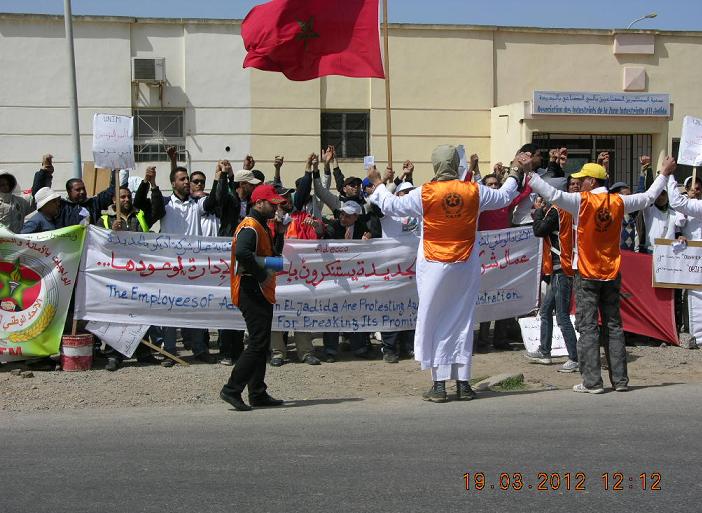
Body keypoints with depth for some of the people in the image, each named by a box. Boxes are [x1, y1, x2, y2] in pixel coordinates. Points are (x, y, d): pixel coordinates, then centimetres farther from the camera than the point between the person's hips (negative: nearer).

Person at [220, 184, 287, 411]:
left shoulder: (262, 226, 20)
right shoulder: (250, 226, -14)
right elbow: (242, 253, -32)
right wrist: (262, 275, -25)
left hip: (262, 293, 11)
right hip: (252, 291, -11)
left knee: (261, 343, 12)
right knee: (258, 343, -12)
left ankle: (258, 394, 17)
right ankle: (232, 389, -8)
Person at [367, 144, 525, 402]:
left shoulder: (424, 194, -11)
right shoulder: (474, 191, -4)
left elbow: (391, 206, 1)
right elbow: (504, 197, 14)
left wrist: (377, 183, 18)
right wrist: (516, 173, 31)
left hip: (434, 267, -2)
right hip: (465, 266, 2)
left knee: (433, 322, 5)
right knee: (462, 321, 10)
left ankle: (439, 385, 3)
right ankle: (463, 383, 12)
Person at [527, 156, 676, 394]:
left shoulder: (582, 201, -11)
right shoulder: (619, 202, 3)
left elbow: (552, 194, -21)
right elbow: (648, 197, 16)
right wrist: (664, 174, 30)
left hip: (587, 274, -4)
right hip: (612, 274, 4)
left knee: (588, 327, -2)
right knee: (613, 326, 10)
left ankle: (592, 382, -4)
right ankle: (620, 380, 12)